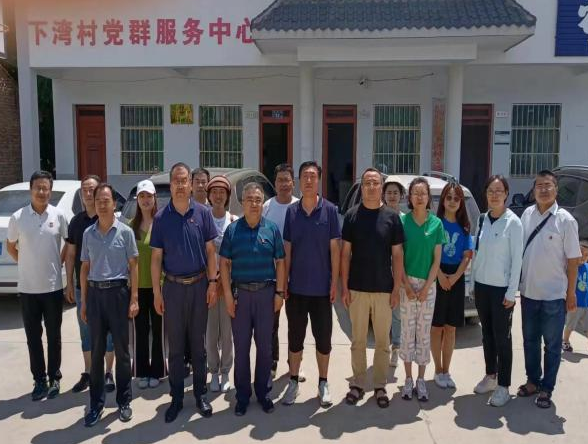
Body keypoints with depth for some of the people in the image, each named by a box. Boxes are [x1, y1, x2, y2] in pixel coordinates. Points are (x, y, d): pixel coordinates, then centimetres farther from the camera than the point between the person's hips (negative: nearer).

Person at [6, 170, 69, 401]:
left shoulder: (58, 215, -5)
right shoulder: (18, 217, -3)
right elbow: (10, 246, 11)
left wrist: (60, 262, 2)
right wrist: (25, 264, 5)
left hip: (53, 287, -1)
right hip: (28, 288, 1)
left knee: (54, 336, 9)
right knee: (33, 337, 9)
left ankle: (54, 378, 22)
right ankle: (39, 380, 22)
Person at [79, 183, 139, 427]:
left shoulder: (125, 232, -2)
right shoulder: (88, 233, 7)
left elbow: (133, 266, 0)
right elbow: (85, 267, 11)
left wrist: (134, 299, -6)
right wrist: (84, 301, 8)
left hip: (118, 291, -3)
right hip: (95, 293, 3)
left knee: (121, 349, 6)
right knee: (97, 350, 8)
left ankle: (124, 401, 18)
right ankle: (96, 403, 18)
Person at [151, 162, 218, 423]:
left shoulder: (203, 213, -1)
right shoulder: (161, 218, -1)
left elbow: (210, 251, 2)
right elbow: (156, 257, 1)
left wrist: (212, 283, -3)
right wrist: (157, 292, -3)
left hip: (199, 284, 0)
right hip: (173, 286, 0)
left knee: (198, 343, 11)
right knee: (175, 345, 9)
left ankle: (200, 394, 24)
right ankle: (176, 398, 21)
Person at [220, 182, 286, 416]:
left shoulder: (272, 229, 2)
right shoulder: (232, 229, 1)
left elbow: (280, 263, 4)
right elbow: (224, 263, 1)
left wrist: (279, 293, -2)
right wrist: (228, 295, -5)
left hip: (266, 292, 0)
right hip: (240, 293, 0)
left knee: (265, 345, 9)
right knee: (241, 346, 7)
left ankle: (263, 392, 25)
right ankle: (242, 395, 21)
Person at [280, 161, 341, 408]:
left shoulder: (330, 210, -4)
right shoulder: (291, 211, 2)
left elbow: (334, 248, -3)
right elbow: (286, 249, 4)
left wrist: (335, 282, -7)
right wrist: (283, 283, 0)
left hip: (321, 288, -1)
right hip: (296, 287, 2)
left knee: (323, 338, 9)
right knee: (295, 338, 12)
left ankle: (323, 384, 26)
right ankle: (293, 382, 27)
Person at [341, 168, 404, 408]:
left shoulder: (391, 216, 1)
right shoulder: (352, 215, 1)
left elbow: (397, 255, 2)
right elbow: (345, 252, 2)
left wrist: (397, 288, -3)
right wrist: (344, 287, -3)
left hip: (384, 289, 0)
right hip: (357, 289, 0)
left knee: (383, 341, 9)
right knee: (358, 340, 10)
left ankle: (380, 386, 22)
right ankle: (358, 384, 23)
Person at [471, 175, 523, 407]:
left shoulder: (513, 222, -10)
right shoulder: (482, 219, 6)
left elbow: (517, 260, -11)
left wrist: (511, 293, -12)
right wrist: (472, 283, 9)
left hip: (501, 288, -5)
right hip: (481, 285, 5)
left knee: (502, 337, 1)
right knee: (487, 333, 15)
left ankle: (503, 386, 12)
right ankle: (490, 376, 29)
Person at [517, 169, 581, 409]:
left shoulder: (565, 220, -11)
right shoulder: (527, 214, 1)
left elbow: (573, 259, -8)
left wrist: (571, 293, -6)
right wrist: (518, 283, 9)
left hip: (553, 295, -4)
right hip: (528, 292, 4)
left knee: (552, 344, 10)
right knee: (530, 340, 17)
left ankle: (546, 389, 24)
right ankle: (532, 381, 34)